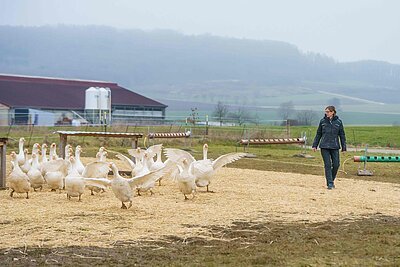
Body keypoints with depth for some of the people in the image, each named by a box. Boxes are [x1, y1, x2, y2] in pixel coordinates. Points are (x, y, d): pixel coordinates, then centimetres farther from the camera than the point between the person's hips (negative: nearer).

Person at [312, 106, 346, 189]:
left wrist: (344, 147, 3)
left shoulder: (338, 122, 2)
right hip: (324, 146, 0)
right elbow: (318, 134, 11)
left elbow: (342, 135, 6)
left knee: (336, 164, 0)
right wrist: (314, 145, 7)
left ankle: (331, 180, 22)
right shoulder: (323, 121, 4)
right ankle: (330, 183, 0)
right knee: (327, 165, -4)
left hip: (335, 147, 0)